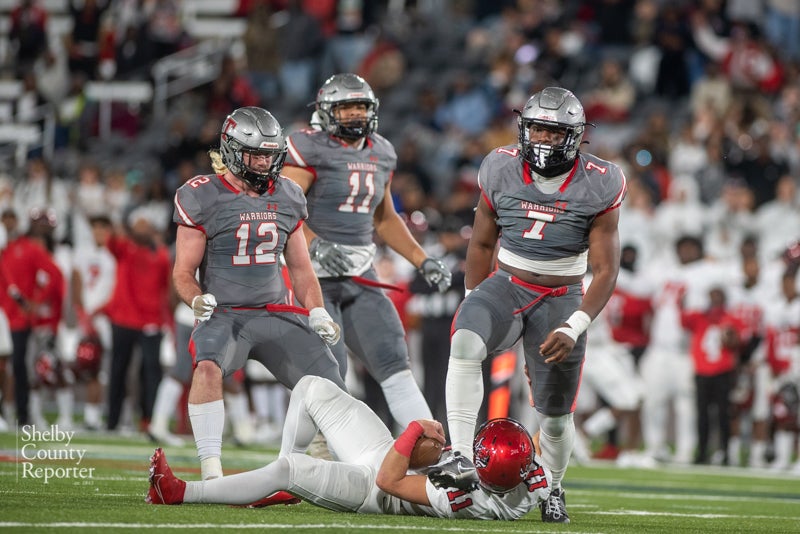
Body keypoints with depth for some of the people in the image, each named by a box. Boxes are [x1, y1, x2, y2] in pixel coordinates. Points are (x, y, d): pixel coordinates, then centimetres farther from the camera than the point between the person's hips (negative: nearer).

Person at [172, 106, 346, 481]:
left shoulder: (286, 198, 9)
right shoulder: (202, 199, -6)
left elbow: (301, 270, 16)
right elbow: (183, 273, -3)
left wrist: (317, 314, 2)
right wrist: (197, 300, -24)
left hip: (276, 314, 5)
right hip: (224, 315, -5)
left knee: (328, 386, -6)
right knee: (209, 366, -36)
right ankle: (211, 472, -34)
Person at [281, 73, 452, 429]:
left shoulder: (381, 153, 14)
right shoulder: (311, 149, -8)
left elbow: (385, 220, 25)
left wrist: (423, 261, 17)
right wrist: (315, 244, -30)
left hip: (360, 276, 6)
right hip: (314, 272, -6)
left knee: (393, 361, 0)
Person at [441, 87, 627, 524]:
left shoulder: (597, 187, -12)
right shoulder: (501, 171, -5)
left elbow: (606, 270, -10)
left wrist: (574, 328, -21)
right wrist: (475, 304, 11)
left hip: (561, 299, -1)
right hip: (506, 286, 1)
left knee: (555, 415, 2)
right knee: (465, 343, -32)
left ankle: (552, 490, 32)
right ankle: (459, 456, -32)